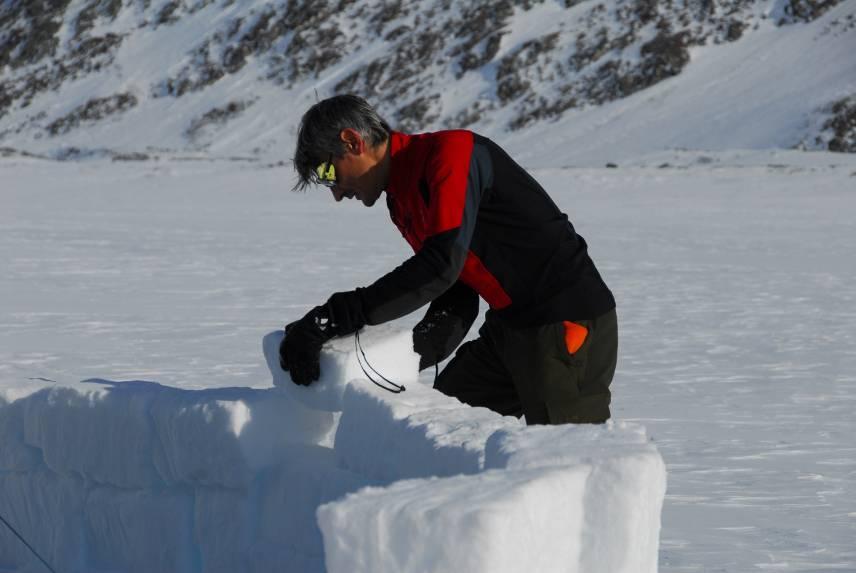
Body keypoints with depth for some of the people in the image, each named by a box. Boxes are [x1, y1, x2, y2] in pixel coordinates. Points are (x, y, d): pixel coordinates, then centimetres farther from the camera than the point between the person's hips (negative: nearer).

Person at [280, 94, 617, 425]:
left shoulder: (452, 152, -17)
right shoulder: (403, 202, 13)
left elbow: (441, 265, -29)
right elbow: (457, 298, 10)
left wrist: (329, 320, -30)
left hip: (568, 325, -10)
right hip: (510, 325, 10)